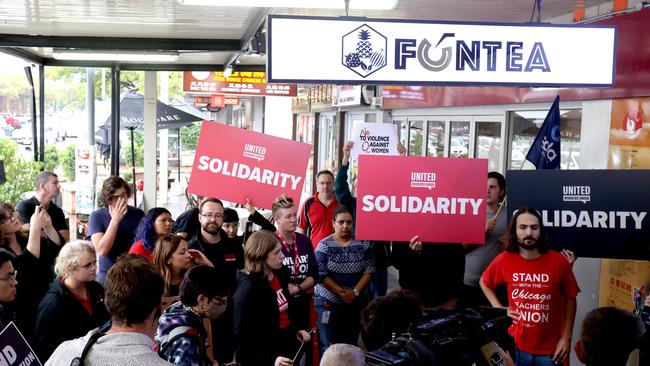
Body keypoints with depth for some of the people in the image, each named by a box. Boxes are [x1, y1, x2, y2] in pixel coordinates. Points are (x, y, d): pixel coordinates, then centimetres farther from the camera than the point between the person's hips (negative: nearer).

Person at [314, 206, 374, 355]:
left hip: (357, 302, 3)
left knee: (351, 345, 10)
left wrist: (355, 291, -13)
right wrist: (340, 292, -15)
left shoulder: (362, 244, 2)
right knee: (328, 346, 0)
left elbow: (369, 270, -1)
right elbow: (320, 274, -9)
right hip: (329, 302, -2)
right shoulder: (324, 245, -5)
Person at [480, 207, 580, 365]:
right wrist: (499, 308, 0)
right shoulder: (504, 260, -7)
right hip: (514, 346, 1)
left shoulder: (558, 262, -11)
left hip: (549, 350, -1)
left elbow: (570, 299, 0)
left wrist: (566, 337, -3)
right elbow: (484, 282, 12)